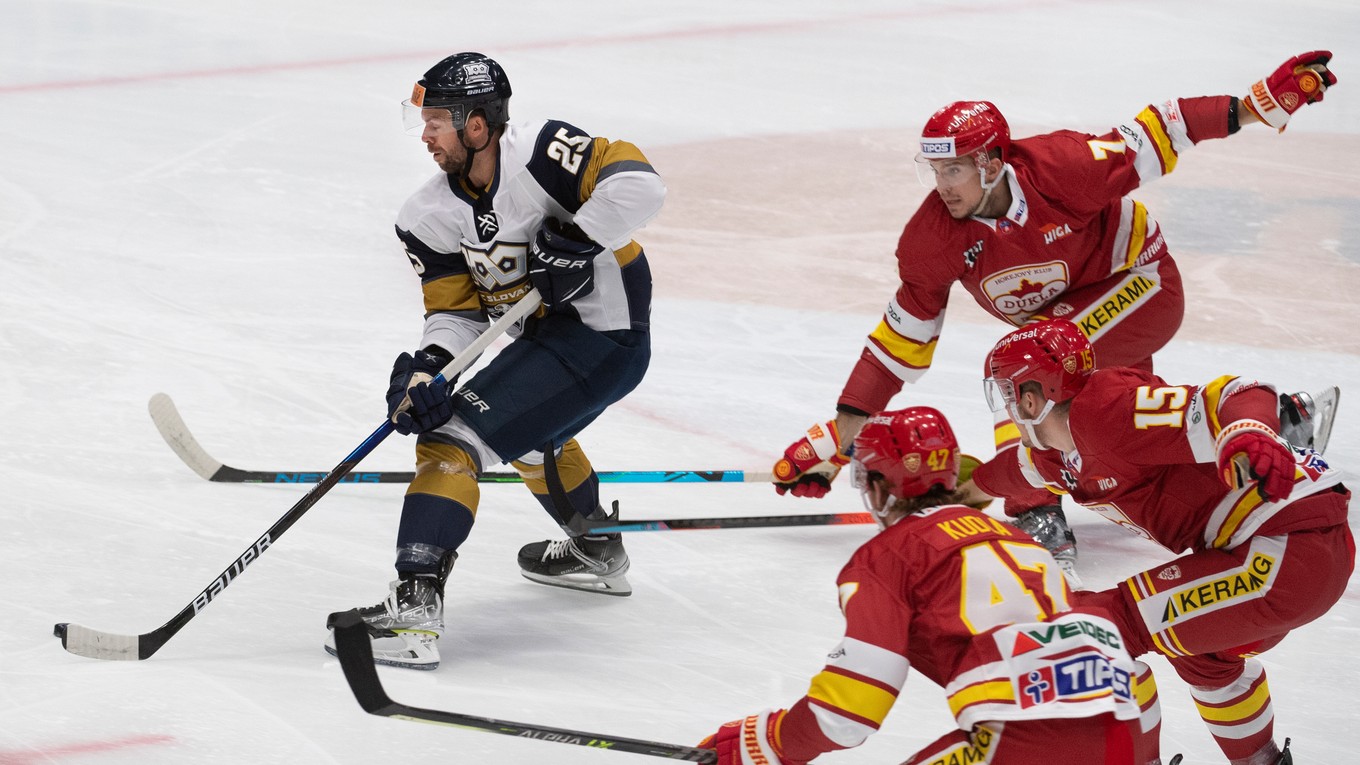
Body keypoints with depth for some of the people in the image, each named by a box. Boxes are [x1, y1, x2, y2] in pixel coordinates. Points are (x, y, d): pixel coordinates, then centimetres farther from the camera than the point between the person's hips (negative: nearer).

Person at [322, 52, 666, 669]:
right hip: (547, 332, 10)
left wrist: (573, 243, -31)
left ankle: (413, 610, -28)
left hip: (606, 335, -10)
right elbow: (457, 312, -1)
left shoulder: (539, 153, -21)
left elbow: (637, 183, -30)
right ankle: (597, 554, 61)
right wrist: (428, 366, -19)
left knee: (456, 434, -19)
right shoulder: (430, 216, 1)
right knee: (529, 428, 37)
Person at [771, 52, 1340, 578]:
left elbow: (1148, 142, -23)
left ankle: (1039, 519, -29)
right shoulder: (933, 238, -19)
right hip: (1068, 311, 6)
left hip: (1138, 278, -6)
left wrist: (1256, 107, -27)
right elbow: (903, 335, -11)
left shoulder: (1058, 166, -33)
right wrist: (843, 433, -14)